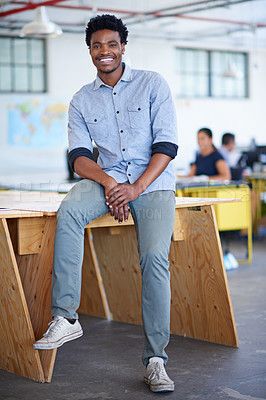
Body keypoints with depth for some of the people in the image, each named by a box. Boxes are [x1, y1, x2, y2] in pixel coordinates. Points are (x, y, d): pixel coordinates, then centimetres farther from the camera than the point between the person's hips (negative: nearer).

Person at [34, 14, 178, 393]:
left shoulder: (152, 84, 2)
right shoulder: (82, 100, 11)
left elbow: (167, 145, -5)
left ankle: (155, 360, -15)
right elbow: (79, 155, 2)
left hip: (154, 182, -2)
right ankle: (65, 317, -29)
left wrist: (136, 188, -18)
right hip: (107, 177, 2)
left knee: (155, 256, -23)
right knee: (69, 210, -30)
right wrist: (108, 182, -19)